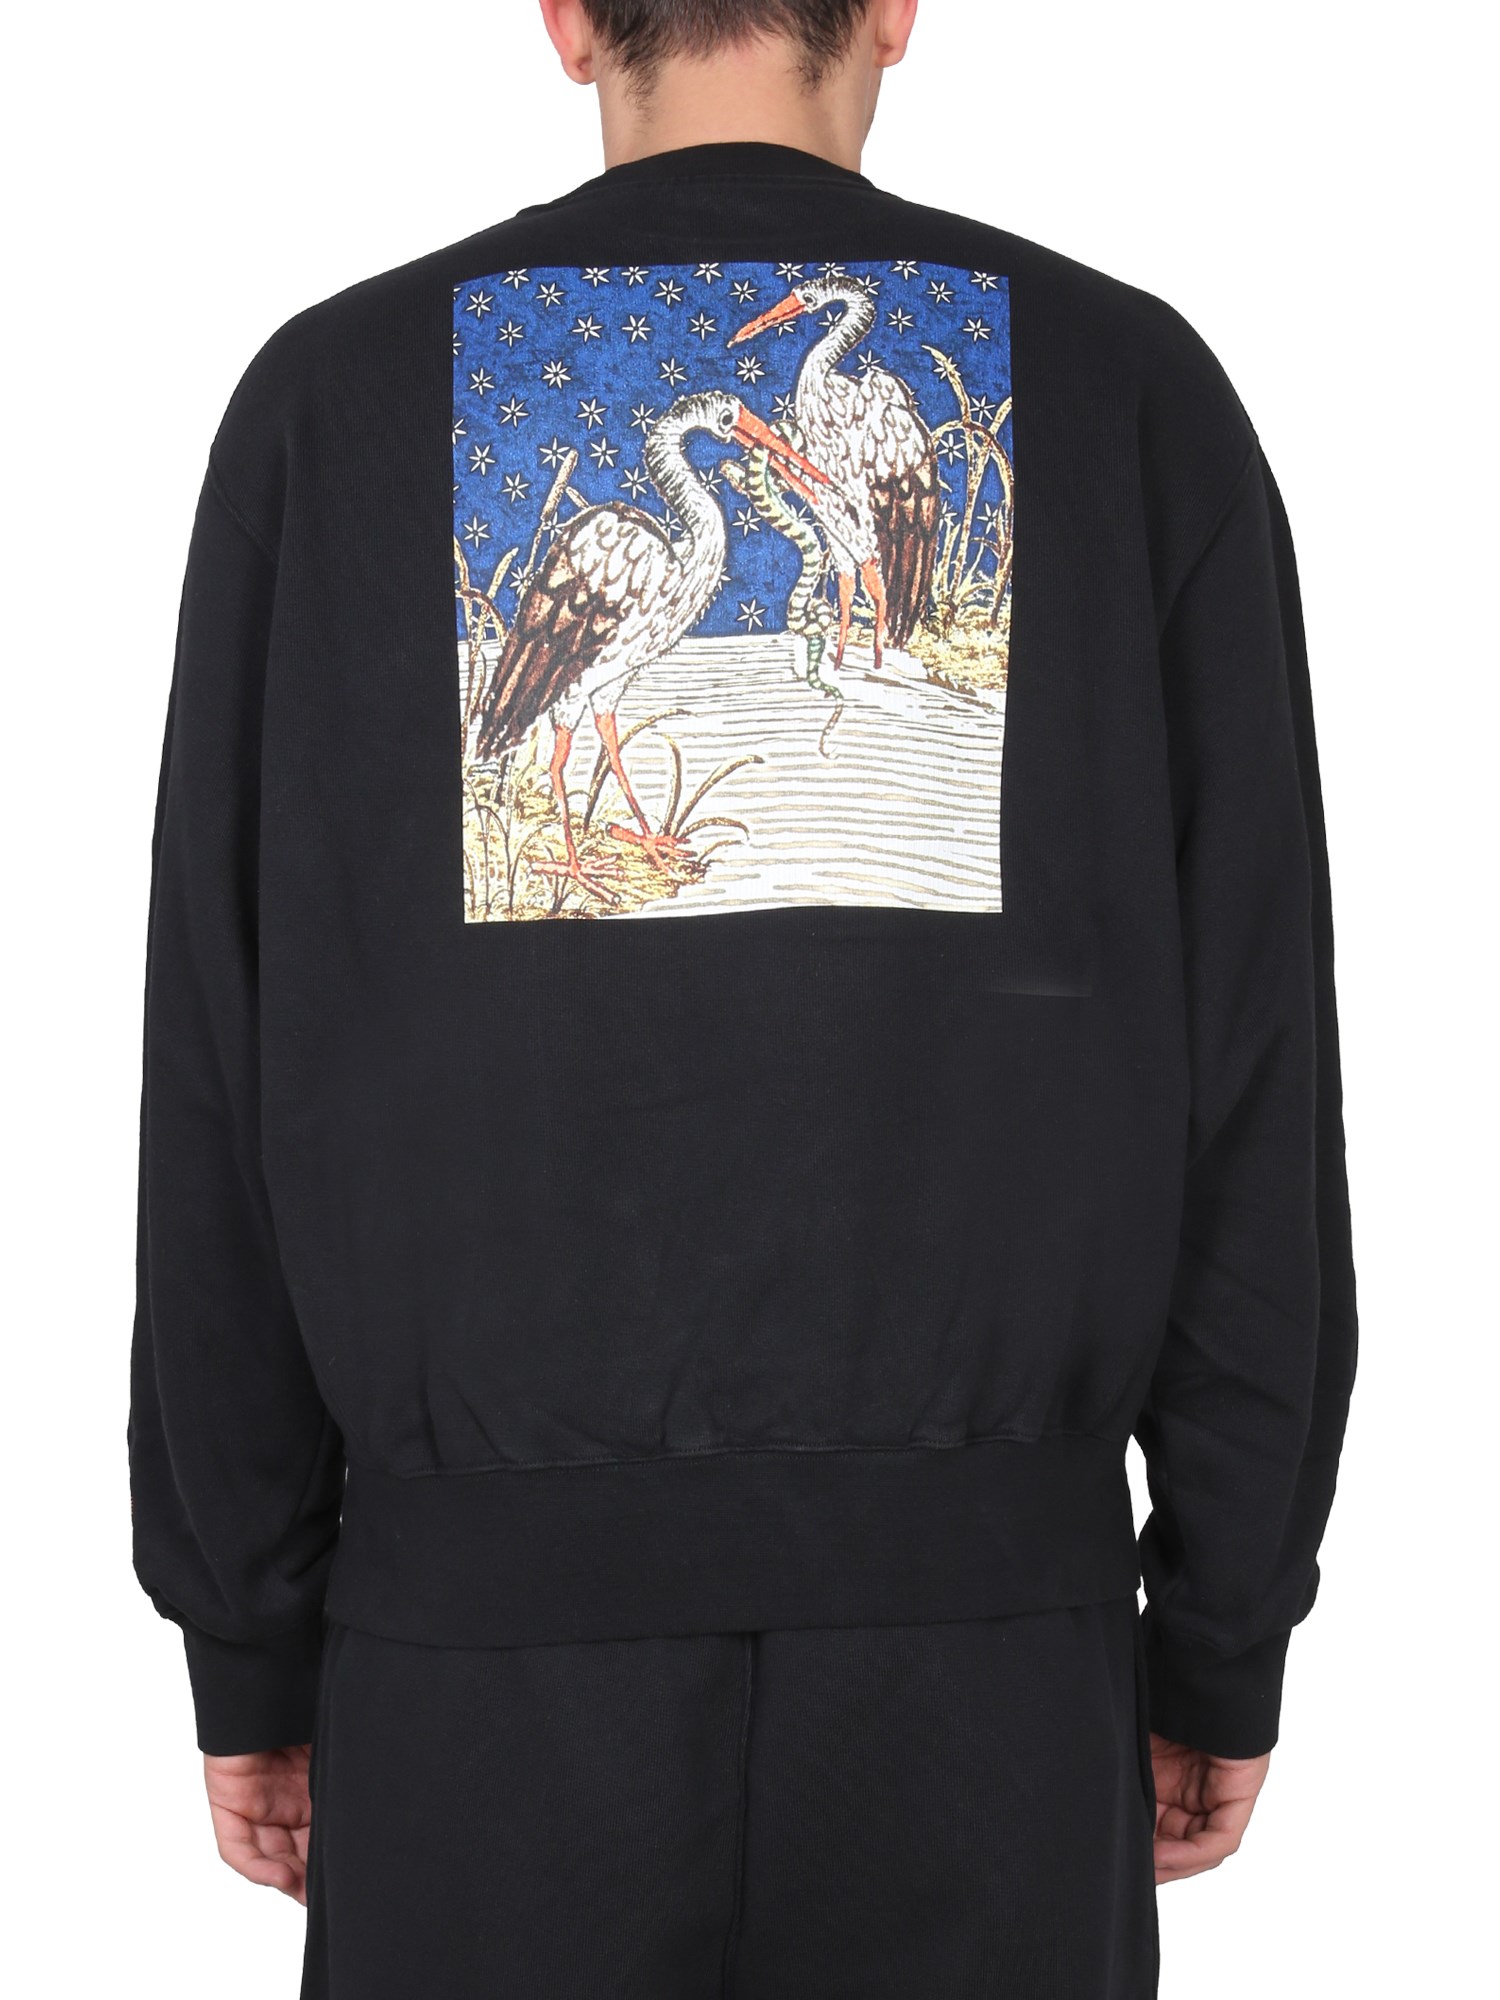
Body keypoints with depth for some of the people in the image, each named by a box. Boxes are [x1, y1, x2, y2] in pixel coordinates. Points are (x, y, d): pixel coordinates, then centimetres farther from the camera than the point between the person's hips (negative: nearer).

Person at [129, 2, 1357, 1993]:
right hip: (988, 1612, 1)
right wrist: (1224, 1643, 7)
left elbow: (223, 1079, 0)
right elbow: (1257, 1066, -2)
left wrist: (249, 1644, 8)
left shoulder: (336, 393, 2)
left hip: (488, 1623, 0)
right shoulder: (1138, 392, 2)